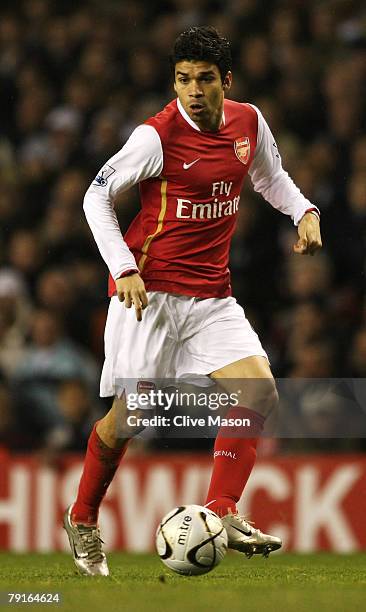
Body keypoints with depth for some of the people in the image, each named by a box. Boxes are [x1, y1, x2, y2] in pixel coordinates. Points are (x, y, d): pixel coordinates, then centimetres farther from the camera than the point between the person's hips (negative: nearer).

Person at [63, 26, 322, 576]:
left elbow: (271, 178, 24)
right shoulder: (156, 136, -14)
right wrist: (124, 268, -18)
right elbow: (97, 197, -7)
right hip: (151, 288, -5)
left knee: (260, 393, -13)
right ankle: (82, 520, 17)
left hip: (212, 295, 5)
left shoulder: (249, 123, 4)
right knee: (129, 415, -4)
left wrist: (304, 212, 4)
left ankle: (221, 512, -12)